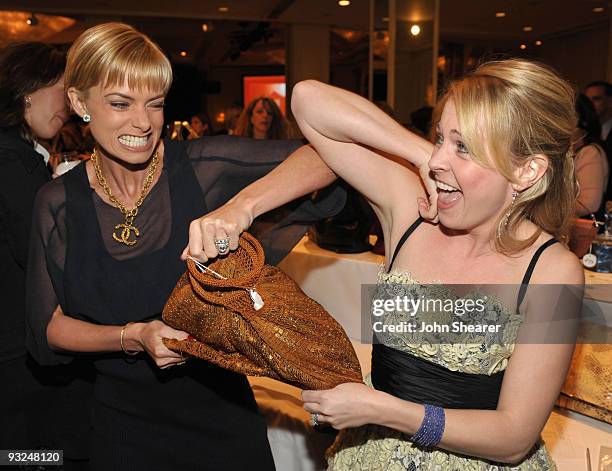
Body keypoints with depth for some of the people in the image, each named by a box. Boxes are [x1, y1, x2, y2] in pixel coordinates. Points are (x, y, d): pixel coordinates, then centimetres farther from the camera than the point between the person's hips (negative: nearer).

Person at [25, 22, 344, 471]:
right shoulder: (58, 203, -7)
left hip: (220, 409, -1)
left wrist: (241, 206, -38)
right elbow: (50, 325, -3)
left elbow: (329, 152, -23)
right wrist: (133, 336, -21)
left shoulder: (203, 166, -16)